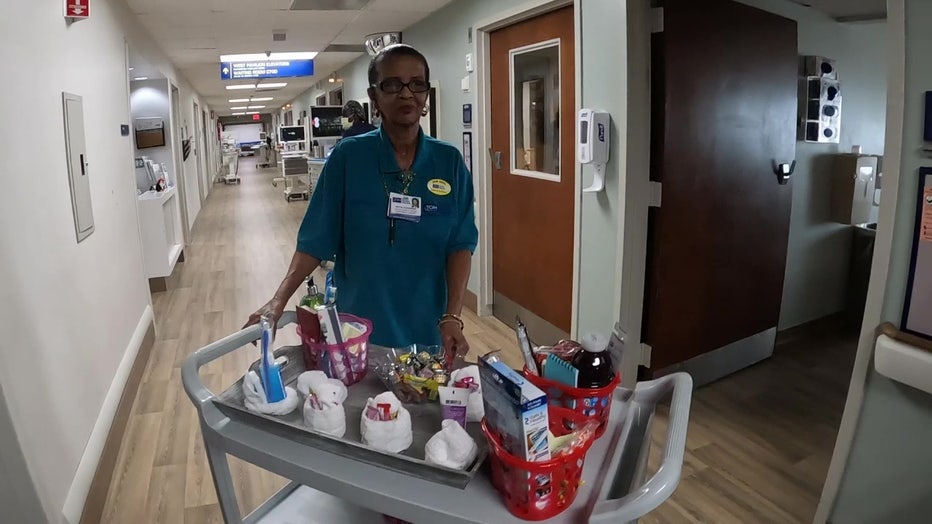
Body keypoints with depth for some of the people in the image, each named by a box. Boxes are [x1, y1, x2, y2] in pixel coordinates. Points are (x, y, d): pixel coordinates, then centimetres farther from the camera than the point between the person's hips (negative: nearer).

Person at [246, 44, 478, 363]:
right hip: (358, 329, -1)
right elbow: (316, 241, -6)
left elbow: (460, 244, -6)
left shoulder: (449, 162, -4)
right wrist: (279, 300, -18)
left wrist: (452, 317, -16)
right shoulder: (348, 157, -7)